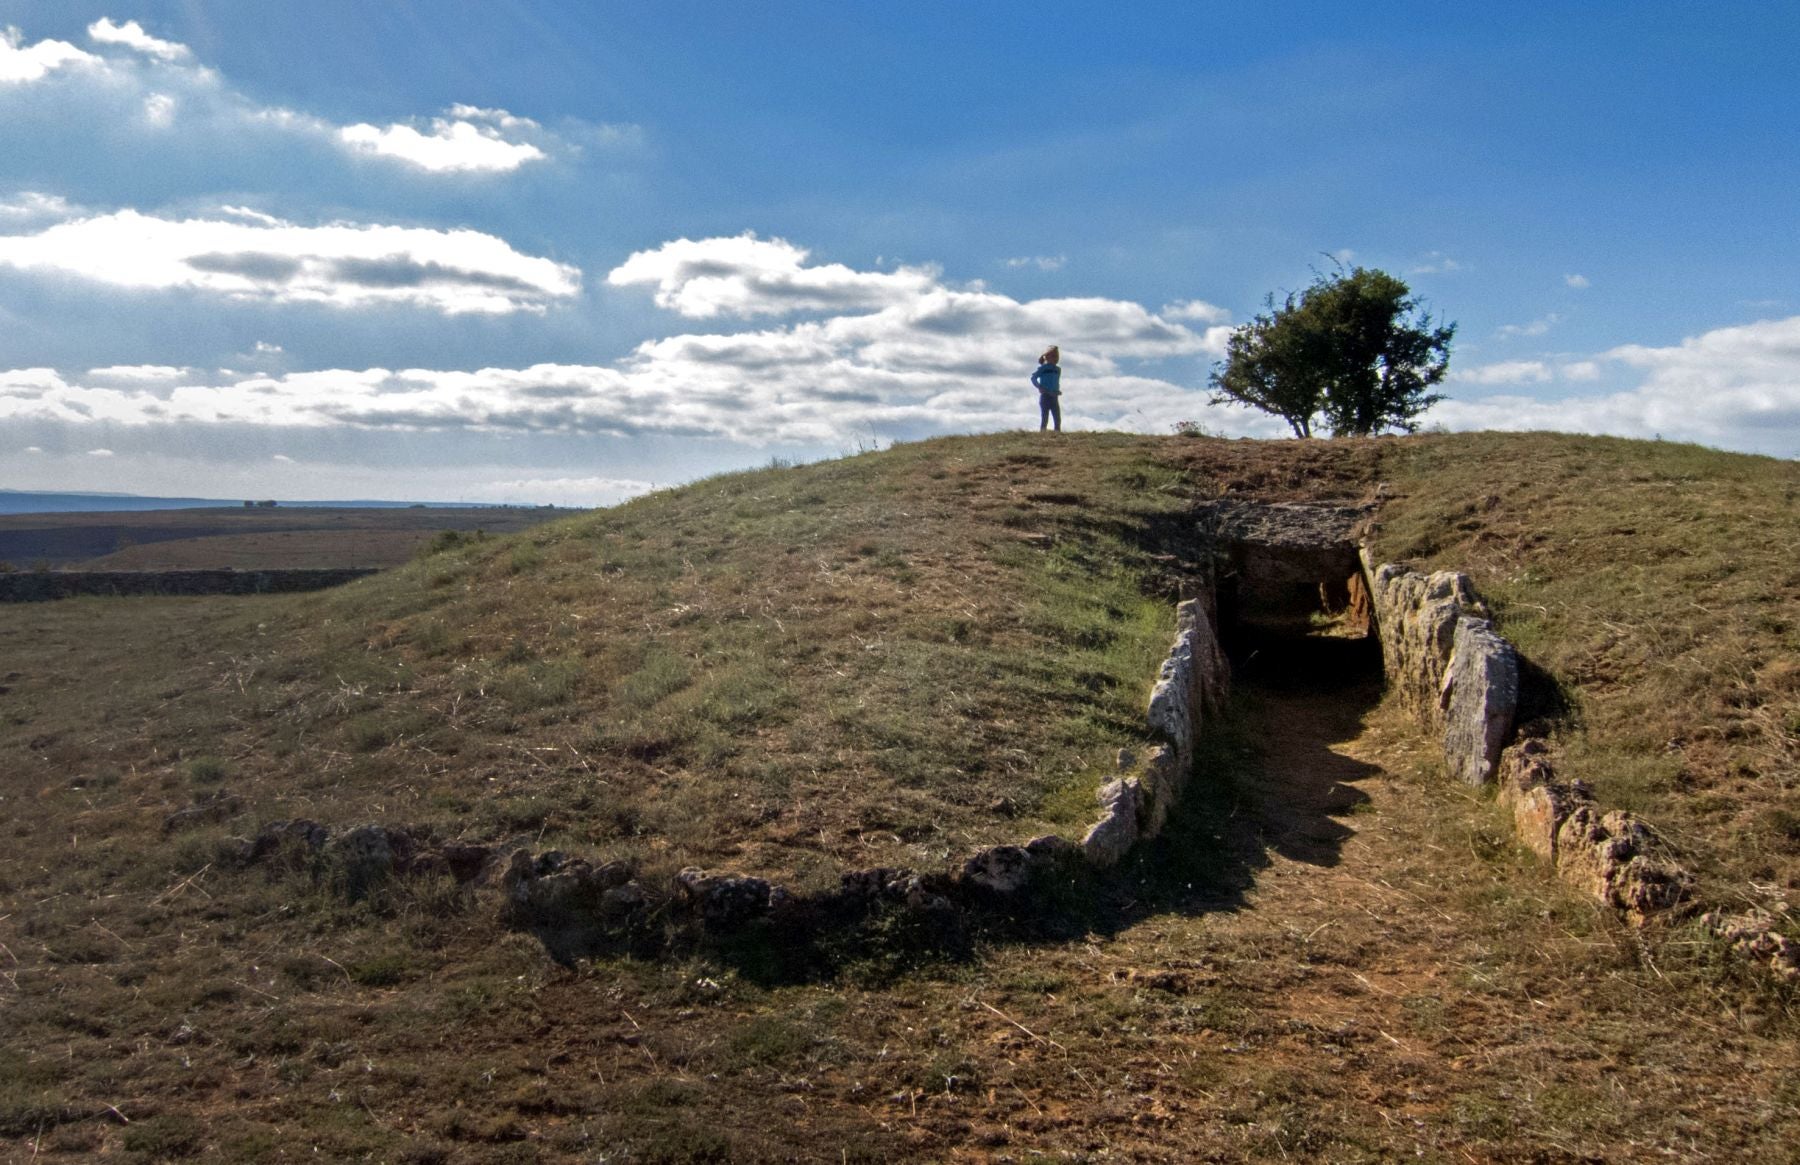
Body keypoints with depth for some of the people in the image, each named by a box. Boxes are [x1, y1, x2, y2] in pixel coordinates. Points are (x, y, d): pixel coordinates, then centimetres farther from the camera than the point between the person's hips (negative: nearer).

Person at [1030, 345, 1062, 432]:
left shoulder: (1058, 369, 13)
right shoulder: (1043, 368, -5)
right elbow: (1033, 377, -7)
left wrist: (1057, 391, 5)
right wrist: (1040, 387, -14)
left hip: (1054, 397, 6)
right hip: (1045, 396, -6)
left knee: (1058, 420, 3)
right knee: (1044, 419, -5)